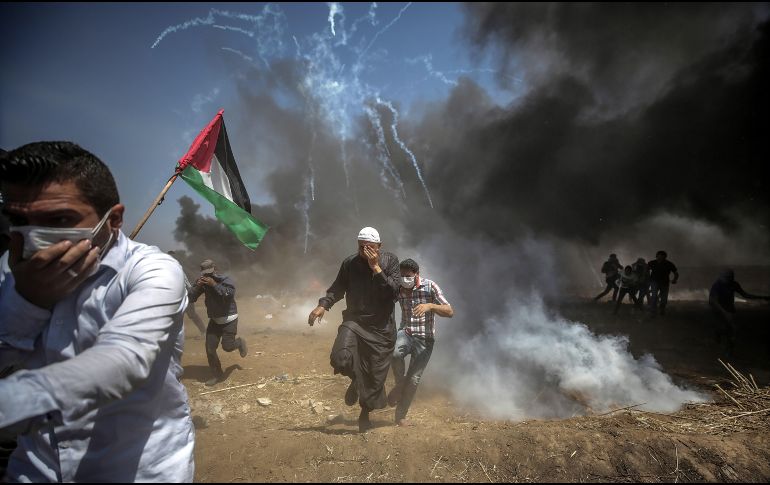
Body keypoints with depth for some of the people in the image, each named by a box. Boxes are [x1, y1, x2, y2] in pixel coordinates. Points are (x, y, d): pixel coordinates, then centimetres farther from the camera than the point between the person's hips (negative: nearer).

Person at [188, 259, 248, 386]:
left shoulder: (225, 279, -15)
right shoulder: (202, 282, -2)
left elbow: (229, 294, -31)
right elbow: (191, 298, -8)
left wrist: (214, 284, -34)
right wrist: (197, 286, -25)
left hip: (229, 319, -5)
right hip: (214, 320, 5)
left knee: (227, 346, -8)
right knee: (210, 349, 1)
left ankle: (240, 342, 27)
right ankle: (217, 375, 17)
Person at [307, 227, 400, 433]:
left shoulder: (391, 261, -5)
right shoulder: (350, 263, -1)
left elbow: (394, 290, -15)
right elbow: (338, 287, 10)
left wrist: (376, 268, -22)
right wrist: (324, 304, -6)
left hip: (381, 326, 0)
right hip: (354, 320, 1)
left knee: (375, 374, 6)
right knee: (340, 358, -24)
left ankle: (365, 414, 32)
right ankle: (356, 380, 13)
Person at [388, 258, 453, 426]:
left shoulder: (430, 287, -11)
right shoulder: (397, 289, -2)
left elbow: (450, 312, -15)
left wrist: (430, 306, -32)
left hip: (425, 339, -1)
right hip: (405, 332, 2)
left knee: (414, 379, -2)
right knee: (395, 353, -32)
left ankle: (401, 416, 18)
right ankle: (400, 384, -4)